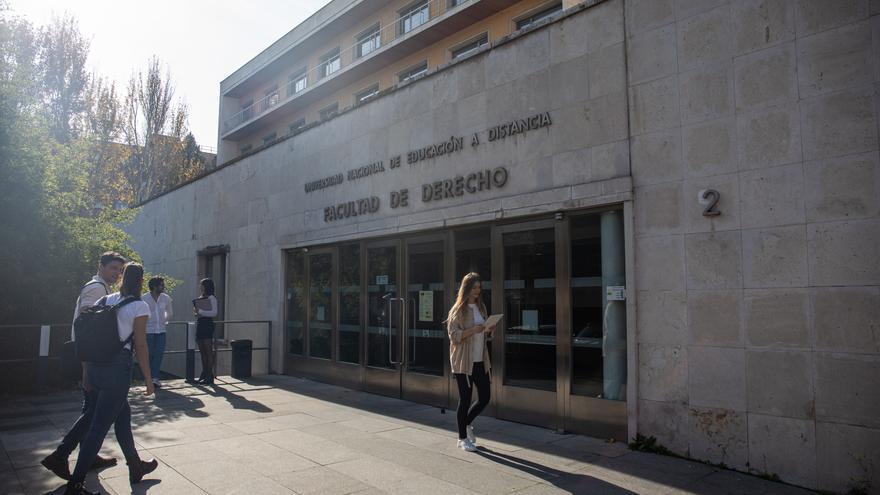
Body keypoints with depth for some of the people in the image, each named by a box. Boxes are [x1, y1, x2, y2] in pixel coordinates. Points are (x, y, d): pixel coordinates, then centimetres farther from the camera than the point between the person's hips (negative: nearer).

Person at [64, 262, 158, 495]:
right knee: (99, 427, -1)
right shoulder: (139, 306, -8)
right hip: (117, 369, -7)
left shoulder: (104, 301, 10)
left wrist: (87, 371, 17)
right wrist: (148, 380, -2)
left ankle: (136, 467, 32)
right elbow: (140, 346, -9)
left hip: (94, 366, 7)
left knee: (123, 414, 21)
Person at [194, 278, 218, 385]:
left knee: (208, 351, -6)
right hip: (200, 324, 8)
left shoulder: (211, 298, -8)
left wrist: (200, 311, -19)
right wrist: (196, 310, 5)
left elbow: (214, 312, -18)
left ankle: (210, 376, -3)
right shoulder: (200, 298, 17)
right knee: (202, 352, 10)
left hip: (207, 325, -8)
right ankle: (204, 375, 16)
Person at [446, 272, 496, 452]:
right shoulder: (458, 310, -8)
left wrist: (488, 330, 1)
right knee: (465, 399, 1)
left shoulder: (481, 307, 12)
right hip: (463, 361, -6)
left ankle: (466, 423, 33)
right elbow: (453, 335, -13)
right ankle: (462, 438, 16)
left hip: (480, 360, 6)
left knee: (484, 398, 8)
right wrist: (473, 330, -25)